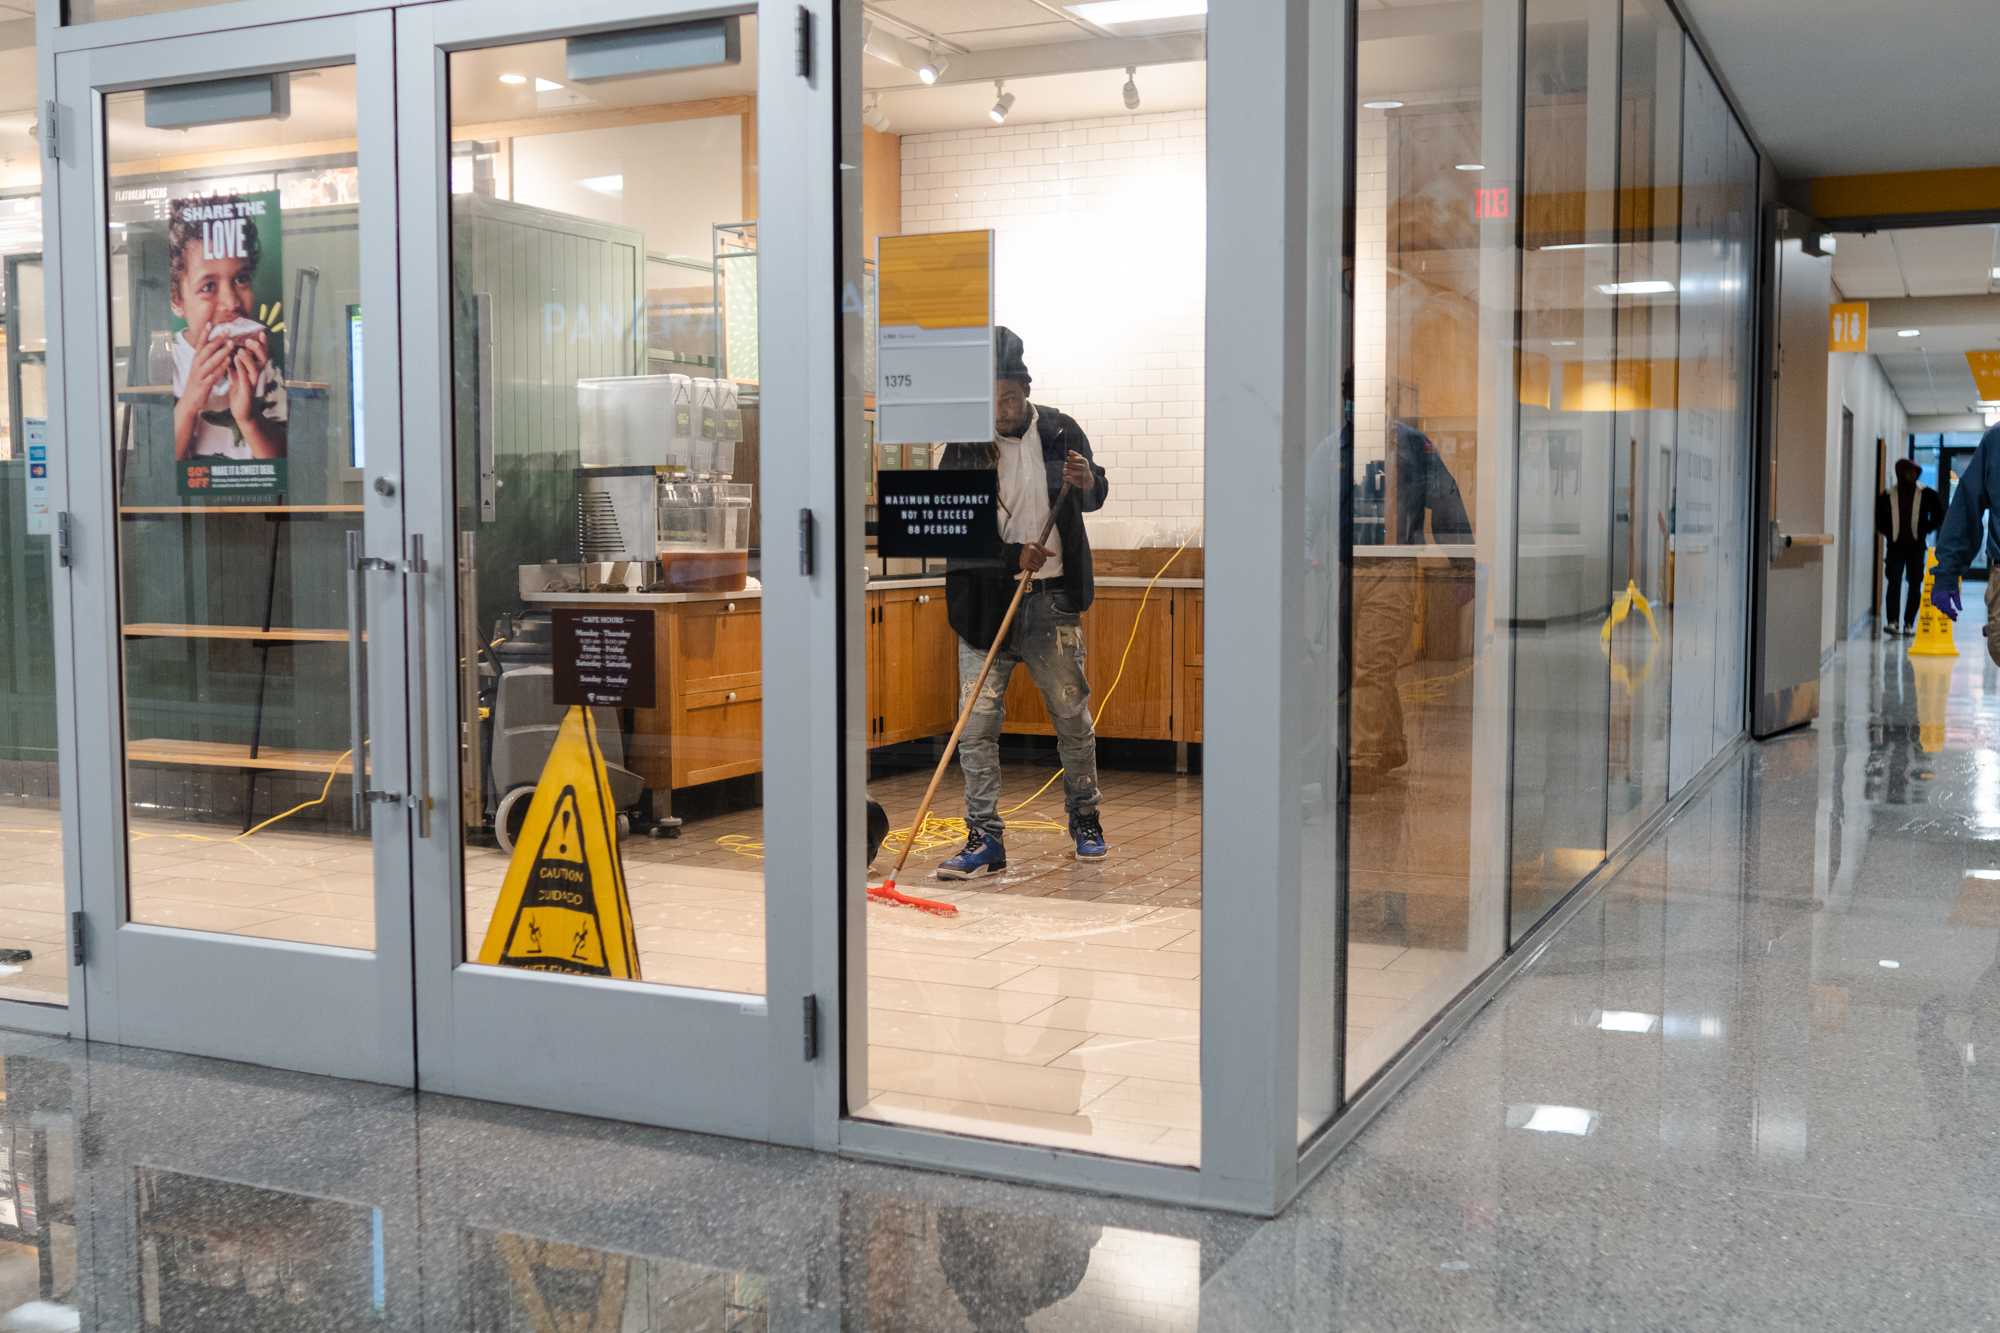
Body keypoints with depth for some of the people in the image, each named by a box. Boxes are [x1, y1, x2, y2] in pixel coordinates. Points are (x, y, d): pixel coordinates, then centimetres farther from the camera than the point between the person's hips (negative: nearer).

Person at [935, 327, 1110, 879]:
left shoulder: (1059, 432, -1)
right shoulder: (964, 448, -4)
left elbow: (1092, 499, 12)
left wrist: (1089, 484, -12)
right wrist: (1013, 557, -20)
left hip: (1052, 602, 1)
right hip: (986, 601, 0)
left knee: (1072, 715, 8)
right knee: (977, 720, -5)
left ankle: (1085, 820, 27)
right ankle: (985, 840, 1)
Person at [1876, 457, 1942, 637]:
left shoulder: (1926, 494, 1)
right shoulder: (1887, 496, 2)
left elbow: (1938, 516, 9)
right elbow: (1879, 520, 12)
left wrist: (1924, 531, 1)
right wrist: (1889, 533, 1)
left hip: (1917, 547, 1)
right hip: (1895, 546, -1)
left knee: (1915, 586, 5)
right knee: (1894, 584, -11)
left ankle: (1909, 623, 12)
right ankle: (1892, 622, -15)